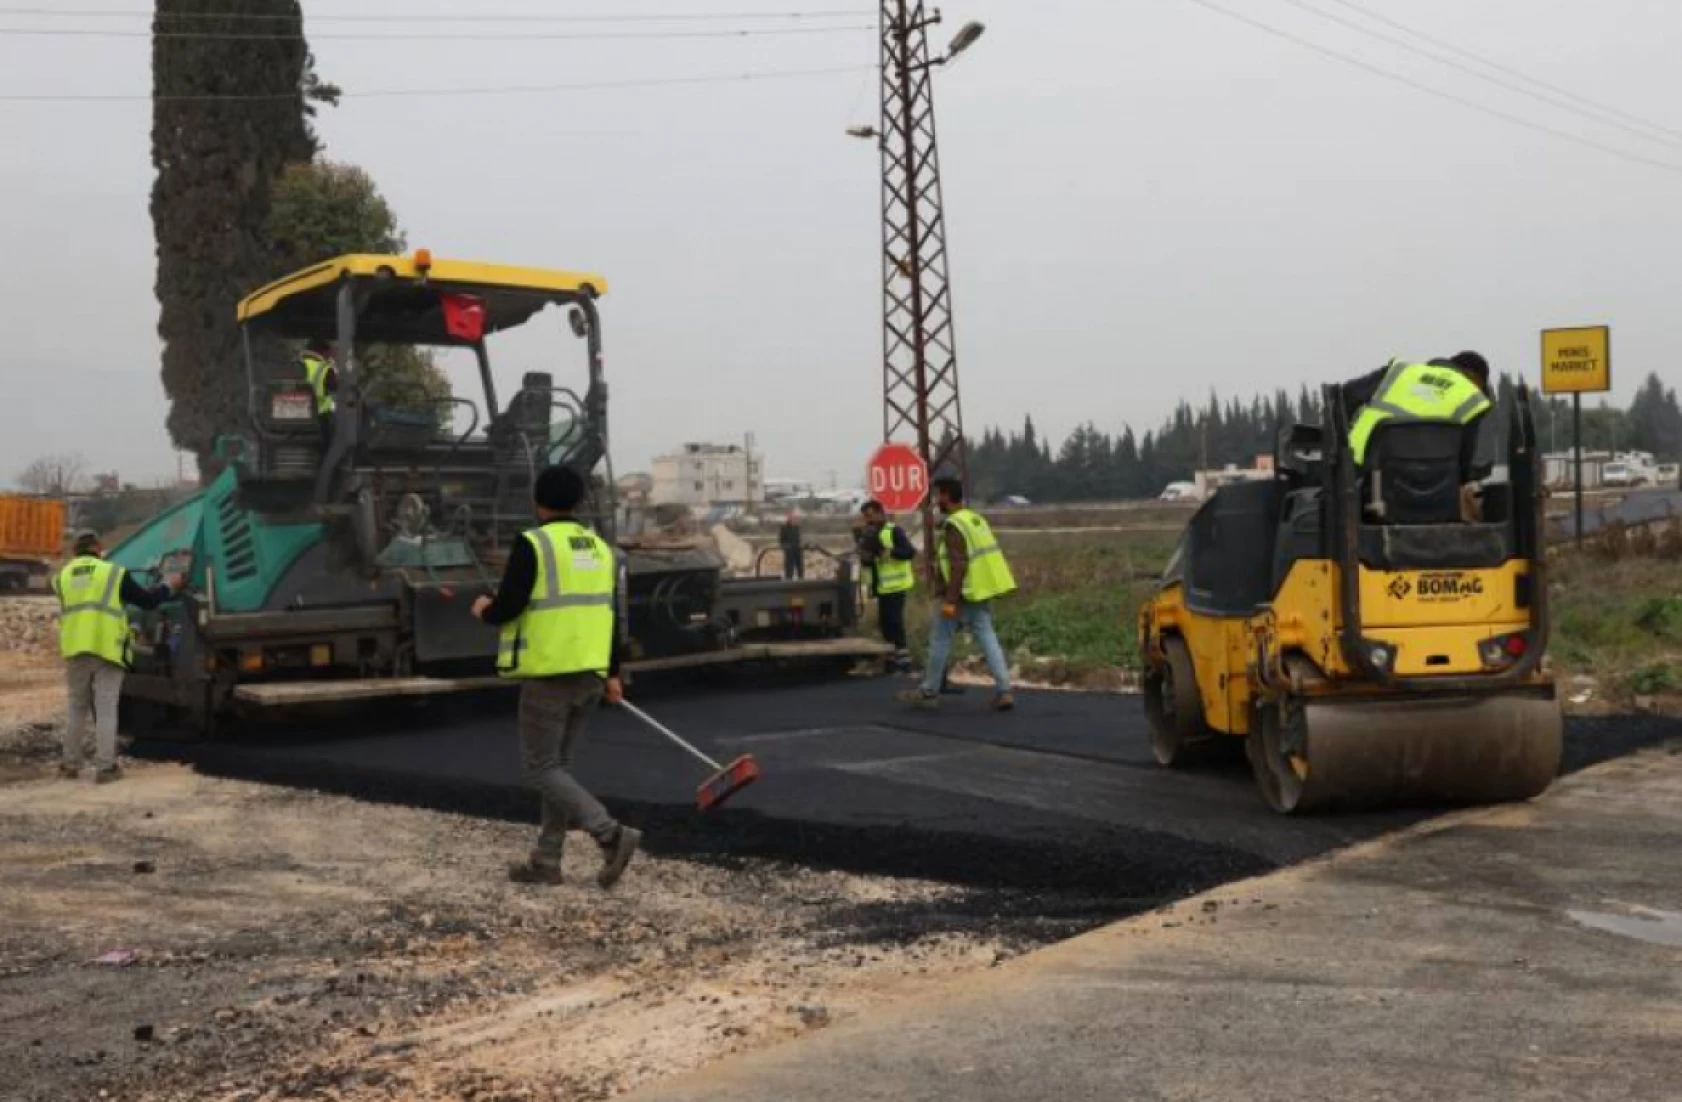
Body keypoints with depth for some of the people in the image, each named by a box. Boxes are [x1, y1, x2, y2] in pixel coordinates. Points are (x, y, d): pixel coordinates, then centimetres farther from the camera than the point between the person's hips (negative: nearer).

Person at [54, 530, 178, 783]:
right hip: (106, 650, -3)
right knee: (106, 710, 0)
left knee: (77, 708, 15)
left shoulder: (62, 576, 12)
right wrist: (169, 586, 24)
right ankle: (105, 767, -2)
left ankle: (70, 765, 19)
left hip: (75, 651, 3)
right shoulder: (114, 573, 1)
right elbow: (147, 601, 6)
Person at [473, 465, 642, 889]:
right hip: (590, 674, 7)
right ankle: (546, 861, 18)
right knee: (558, 764, 16)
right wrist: (612, 673, 21)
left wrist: (484, 611, 8)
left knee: (541, 768, 0)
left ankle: (611, 834, -16)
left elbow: (507, 607, -15)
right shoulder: (600, 547, 12)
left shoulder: (532, 544, -11)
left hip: (548, 675, -7)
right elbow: (611, 615, 15)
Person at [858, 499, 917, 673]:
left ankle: (903, 662, -6)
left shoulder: (894, 531, -10)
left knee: (895, 621, -11)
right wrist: (864, 556, -5)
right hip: (881, 586, 8)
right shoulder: (868, 535, 14)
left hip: (895, 585, -8)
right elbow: (867, 562, 18)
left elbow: (910, 552, -18)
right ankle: (891, 660, 19)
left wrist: (890, 553, -29)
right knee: (885, 622, 11)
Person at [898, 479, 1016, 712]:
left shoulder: (953, 526, -16)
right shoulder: (976, 519, 13)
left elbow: (958, 566, -23)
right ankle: (1003, 691, -5)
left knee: (940, 639, 4)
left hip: (965, 594, -8)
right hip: (983, 590, 8)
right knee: (987, 638, 5)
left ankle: (929, 692, 13)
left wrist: (950, 601, -23)